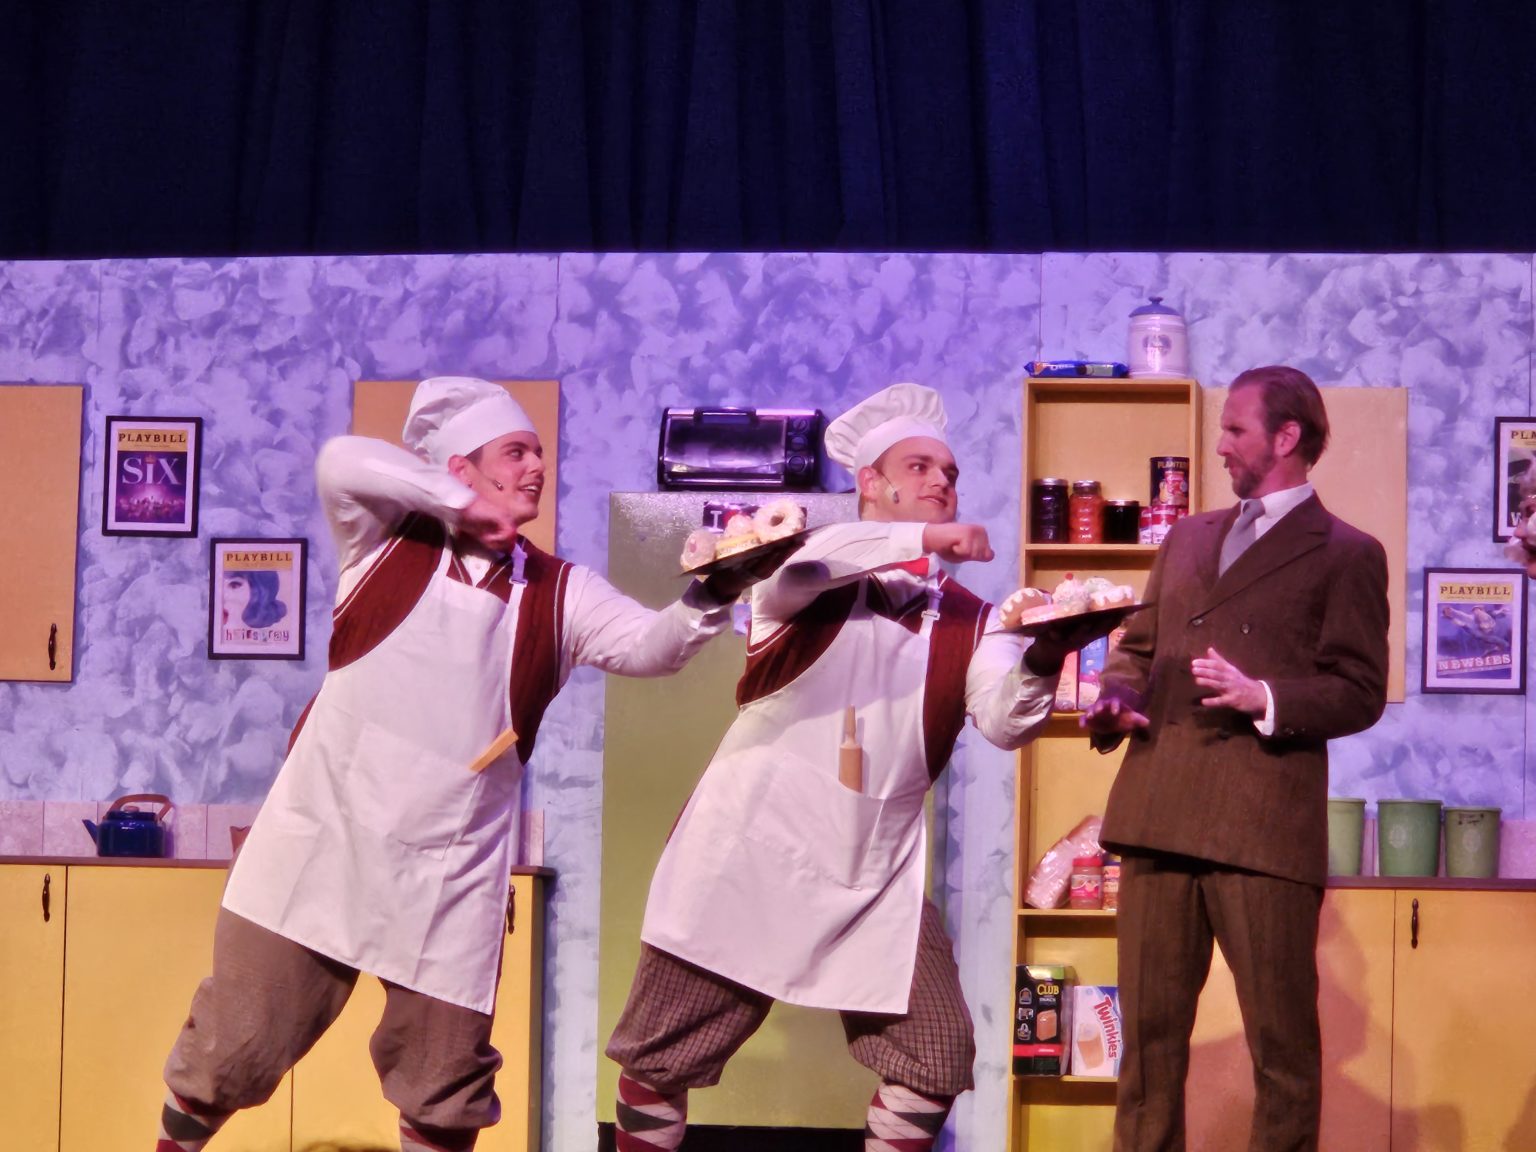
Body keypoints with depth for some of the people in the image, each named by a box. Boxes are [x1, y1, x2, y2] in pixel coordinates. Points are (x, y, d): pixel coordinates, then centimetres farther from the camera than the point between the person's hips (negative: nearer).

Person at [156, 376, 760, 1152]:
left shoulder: (559, 593, 5)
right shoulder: (388, 538, 3)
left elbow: (650, 646, -11)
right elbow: (343, 463, -15)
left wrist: (709, 596, -30)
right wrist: (459, 505, -12)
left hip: (449, 876, 2)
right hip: (325, 846, -1)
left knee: (444, 1090, 7)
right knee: (236, 1046, 7)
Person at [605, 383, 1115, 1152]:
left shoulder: (967, 618, 8)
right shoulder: (811, 575, 1)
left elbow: (1004, 720, -7)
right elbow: (787, 565, -24)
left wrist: (1040, 663, -29)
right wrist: (921, 539, -30)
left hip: (877, 878, 3)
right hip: (751, 855, -3)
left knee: (936, 1059, 0)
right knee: (662, 1056, 3)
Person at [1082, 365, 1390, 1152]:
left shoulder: (1346, 555, 3)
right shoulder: (1188, 538, 21)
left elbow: (1360, 693, -3)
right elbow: (1139, 647, 25)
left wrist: (1265, 698, -18)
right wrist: (1115, 696, 4)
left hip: (1264, 825, -5)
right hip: (1158, 817, 5)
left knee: (1282, 1041, 0)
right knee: (1148, 1028, 8)